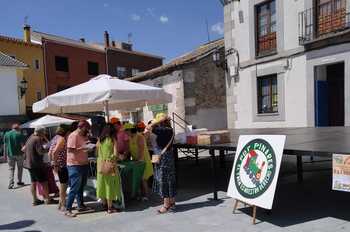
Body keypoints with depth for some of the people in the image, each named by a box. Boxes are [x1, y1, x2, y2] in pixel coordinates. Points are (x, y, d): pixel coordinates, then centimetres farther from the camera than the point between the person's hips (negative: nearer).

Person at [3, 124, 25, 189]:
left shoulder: (6, 134, 5)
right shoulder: (19, 134, -6)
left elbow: (5, 145, 6)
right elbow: (22, 145, -9)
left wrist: (5, 154, 11)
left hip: (10, 154, 3)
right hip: (19, 154, -3)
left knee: (11, 169, 8)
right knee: (20, 168, 13)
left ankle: (11, 184, 0)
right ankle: (19, 182, 18)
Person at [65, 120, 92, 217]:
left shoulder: (83, 136, 14)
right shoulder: (73, 135, -14)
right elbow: (70, 150, -20)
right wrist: (82, 148, -25)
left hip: (83, 164, 9)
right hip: (75, 165, -9)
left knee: (81, 187, 17)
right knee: (74, 188, -6)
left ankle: (81, 205, 28)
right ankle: (68, 210, 3)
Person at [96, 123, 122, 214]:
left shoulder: (100, 140, 5)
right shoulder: (113, 139, -7)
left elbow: (98, 153, 8)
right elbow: (115, 154, -9)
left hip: (101, 164, 4)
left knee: (102, 184, 14)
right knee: (110, 185, 4)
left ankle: (104, 205, 24)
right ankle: (110, 207, 10)